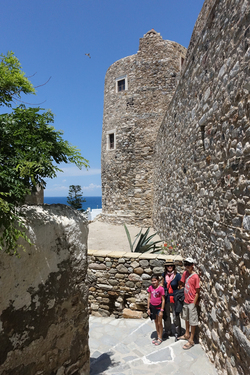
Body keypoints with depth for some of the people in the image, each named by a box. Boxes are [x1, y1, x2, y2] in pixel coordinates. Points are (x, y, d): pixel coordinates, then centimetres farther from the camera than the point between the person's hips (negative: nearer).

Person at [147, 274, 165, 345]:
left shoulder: (161, 288, -18)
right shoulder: (150, 288, -5)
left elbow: (163, 300, -13)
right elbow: (149, 298, 3)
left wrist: (161, 310, -13)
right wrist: (148, 308, 3)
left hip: (159, 307, -4)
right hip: (152, 307, 4)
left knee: (159, 323, 10)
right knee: (156, 322, 19)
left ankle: (160, 338, 27)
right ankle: (158, 336, 35)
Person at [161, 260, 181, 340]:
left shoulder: (177, 275, -14)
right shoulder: (164, 274, -4)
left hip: (174, 298, -4)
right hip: (166, 297, 4)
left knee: (175, 317, 4)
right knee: (166, 315, 17)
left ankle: (177, 333, 22)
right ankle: (168, 331, 36)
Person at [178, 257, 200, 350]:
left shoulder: (195, 276, -20)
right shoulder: (185, 273, -1)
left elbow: (197, 292, -16)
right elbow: (182, 283, 14)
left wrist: (194, 303, -15)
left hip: (192, 302, -7)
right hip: (186, 301, 7)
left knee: (193, 321, 8)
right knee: (186, 318, 22)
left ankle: (191, 340, 20)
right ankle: (187, 334, 40)